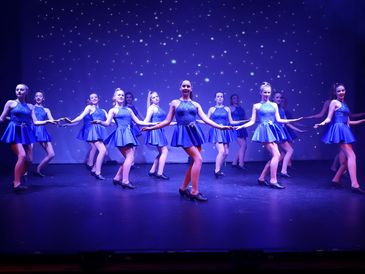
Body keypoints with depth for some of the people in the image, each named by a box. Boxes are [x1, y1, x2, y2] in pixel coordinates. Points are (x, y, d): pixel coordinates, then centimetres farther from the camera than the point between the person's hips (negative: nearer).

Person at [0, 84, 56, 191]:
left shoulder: (30, 106, 12)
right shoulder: (10, 103, 2)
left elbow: (34, 122, 11)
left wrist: (48, 121, 3)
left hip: (26, 133, 5)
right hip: (15, 133, -5)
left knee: (29, 160, 1)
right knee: (22, 155, -22)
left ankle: (17, 180, 17)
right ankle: (16, 183, -15)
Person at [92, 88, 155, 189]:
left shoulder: (128, 109, 19)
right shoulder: (113, 110, 4)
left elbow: (138, 122, 20)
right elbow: (107, 123, -8)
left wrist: (153, 123, 18)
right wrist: (99, 122, -29)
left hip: (129, 134, 6)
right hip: (121, 134, -6)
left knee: (129, 158, 4)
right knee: (130, 157, -14)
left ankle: (117, 178, 15)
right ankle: (125, 181, -10)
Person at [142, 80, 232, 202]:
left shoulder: (196, 104, 13)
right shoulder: (174, 103, 7)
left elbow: (206, 119, 5)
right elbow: (167, 121, 7)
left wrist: (220, 126, -6)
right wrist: (151, 127, 1)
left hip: (194, 132, 5)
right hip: (183, 133, -5)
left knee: (194, 161, 4)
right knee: (198, 159, -18)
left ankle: (183, 188, 21)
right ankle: (194, 192, -15)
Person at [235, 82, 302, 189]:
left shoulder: (274, 105, 14)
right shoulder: (256, 106, 3)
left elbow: (278, 120, 12)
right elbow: (252, 121, 1)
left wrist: (293, 120, 6)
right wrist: (241, 126, -13)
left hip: (272, 130, 6)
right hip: (264, 131, -6)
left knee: (275, 156, 2)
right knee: (276, 154, -15)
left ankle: (262, 178, 14)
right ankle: (273, 180, -9)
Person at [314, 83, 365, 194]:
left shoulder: (344, 105, 21)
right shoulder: (334, 102, -1)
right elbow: (329, 118, -7)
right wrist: (322, 123, -26)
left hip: (345, 130, 9)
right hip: (339, 129, -9)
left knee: (344, 161, 7)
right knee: (351, 156, -17)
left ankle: (336, 180, 19)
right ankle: (355, 185, -21)